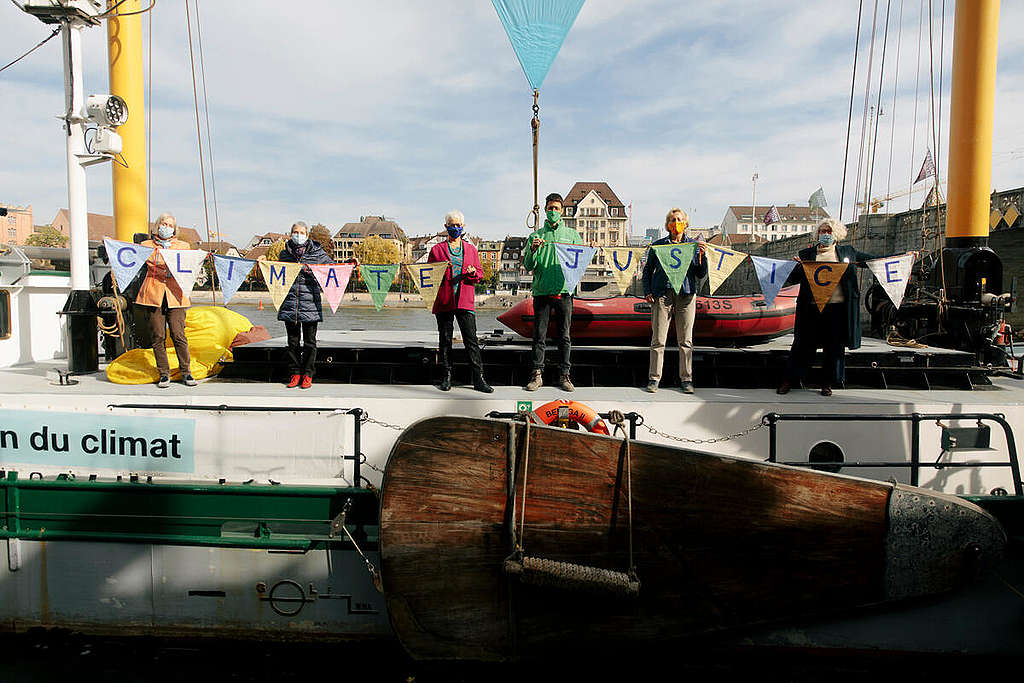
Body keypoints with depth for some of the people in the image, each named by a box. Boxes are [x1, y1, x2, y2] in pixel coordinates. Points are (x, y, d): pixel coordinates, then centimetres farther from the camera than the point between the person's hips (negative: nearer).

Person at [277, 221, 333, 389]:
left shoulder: (317, 253, 2)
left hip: (310, 304, -2)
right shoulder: (285, 253, 9)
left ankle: (307, 375, 13)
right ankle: (295, 374, 18)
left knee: (309, 342, 3)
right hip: (289, 304, 2)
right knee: (293, 341, 8)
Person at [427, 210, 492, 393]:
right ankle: (446, 377, 13)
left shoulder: (471, 249, 16)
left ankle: (478, 379, -4)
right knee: (445, 339, 4)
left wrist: (472, 273, -8)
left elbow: (480, 274, 15)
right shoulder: (437, 250, 10)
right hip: (443, 301, 0)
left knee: (471, 339, -6)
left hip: (465, 301, 0)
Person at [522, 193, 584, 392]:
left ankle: (564, 374, 10)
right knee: (539, 336, 1)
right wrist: (533, 250, -12)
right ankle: (537, 374, 6)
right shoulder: (536, 235, 12)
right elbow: (528, 265, 6)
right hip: (541, 291, 0)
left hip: (564, 291, 0)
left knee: (564, 336, 3)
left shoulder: (572, 234, 14)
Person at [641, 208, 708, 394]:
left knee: (685, 340, 3)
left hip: (686, 294, 1)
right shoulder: (657, 245, 9)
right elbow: (647, 270, 15)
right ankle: (654, 378, 6)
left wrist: (701, 255, -8)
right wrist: (647, 291, 2)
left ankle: (686, 379, 12)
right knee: (658, 340, -2)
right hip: (662, 294, -1)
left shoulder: (694, 245, 11)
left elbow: (701, 275, 7)